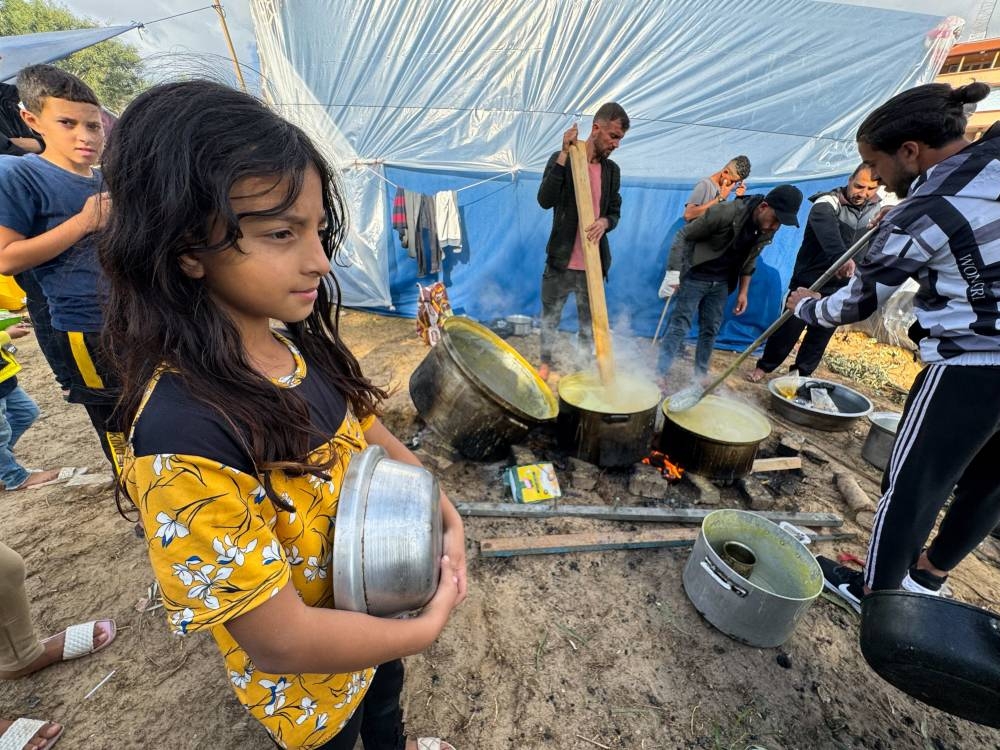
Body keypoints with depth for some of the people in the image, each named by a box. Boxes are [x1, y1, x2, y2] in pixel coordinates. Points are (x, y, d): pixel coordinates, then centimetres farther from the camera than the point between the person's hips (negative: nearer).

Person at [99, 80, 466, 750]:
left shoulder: (303, 346, -15)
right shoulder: (182, 437, -38)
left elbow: (376, 440, -2)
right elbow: (282, 641, -32)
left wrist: (448, 517, -11)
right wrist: (426, 630, -19)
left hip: (379, 604, 7)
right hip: (309, 690, -6)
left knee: (386, 694, 37)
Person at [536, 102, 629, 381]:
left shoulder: (612, 170, 8)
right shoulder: (562, 160, -5)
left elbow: (615, 212, 12)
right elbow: (545, 201, -18)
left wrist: (604, 222, -12)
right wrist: (564, 155, -22)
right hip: (561, 261, -3)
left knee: (589, 322, 12)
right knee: (550, 318, 12)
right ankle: (546, 361, 33)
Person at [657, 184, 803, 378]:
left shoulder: (767, 231, -5)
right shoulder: (724, 213, -24)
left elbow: (749, 260, 11)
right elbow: (684, 236, -18)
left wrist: (743, 292, 9)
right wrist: (675, 271, -25)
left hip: (721, 283, 6)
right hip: (695, 277, -6)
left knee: (711, 330, 9)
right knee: (679, 325, -8)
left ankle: (700, 375, 21)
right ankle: (659, 375, -3)